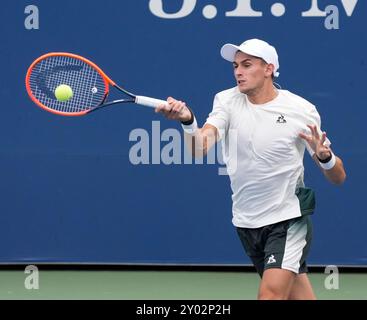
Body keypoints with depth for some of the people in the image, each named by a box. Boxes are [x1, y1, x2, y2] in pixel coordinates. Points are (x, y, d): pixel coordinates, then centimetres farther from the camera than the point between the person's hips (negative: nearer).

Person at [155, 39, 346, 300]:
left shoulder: (301, 110, -8)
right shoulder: (227, 101, -1)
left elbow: (338, 177, -3)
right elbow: (201, 147, -19)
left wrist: (324, 156, -25)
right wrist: (188, 120, -39)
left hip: (288, 220, -3)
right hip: (246, 224, 4)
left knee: (271, 293, -21)